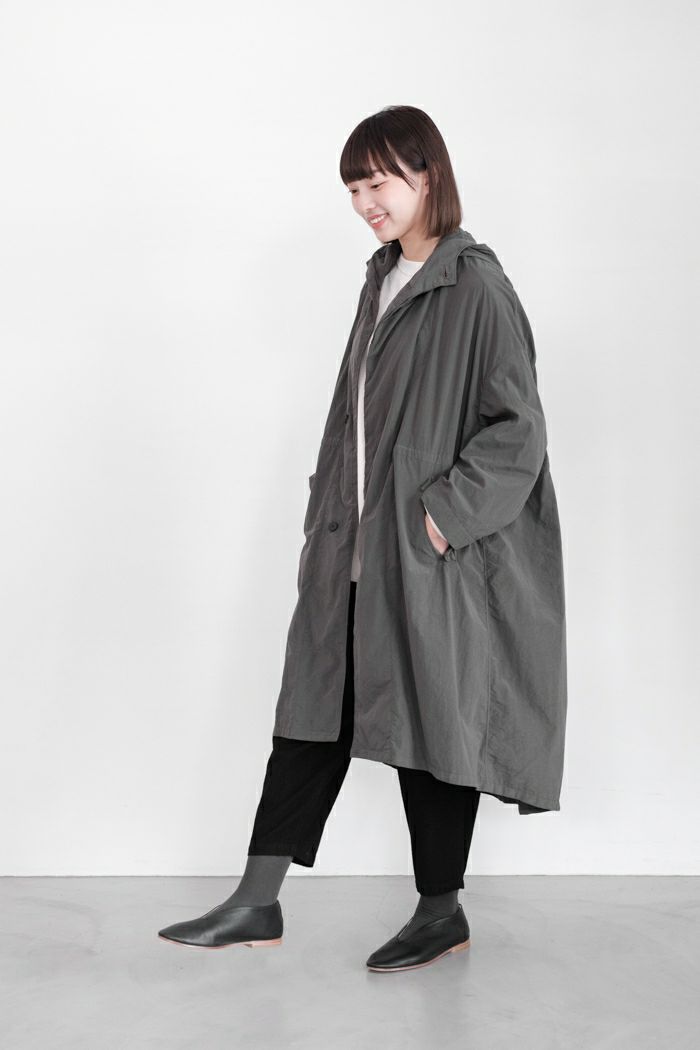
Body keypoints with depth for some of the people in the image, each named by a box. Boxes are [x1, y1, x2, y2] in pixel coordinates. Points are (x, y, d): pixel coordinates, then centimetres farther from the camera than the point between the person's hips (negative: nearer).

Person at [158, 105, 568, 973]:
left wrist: (444, 514, -18)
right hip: (355, 551, 8)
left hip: (430, 555, -8)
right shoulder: (384, 281, 13)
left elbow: (518, 430, -14)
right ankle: (258, 903, 15)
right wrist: (321, 527, 15)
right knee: (313, 712, 8)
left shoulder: (475, 288, -11)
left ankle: (442, 913, 20)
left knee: (429, 724, 3)